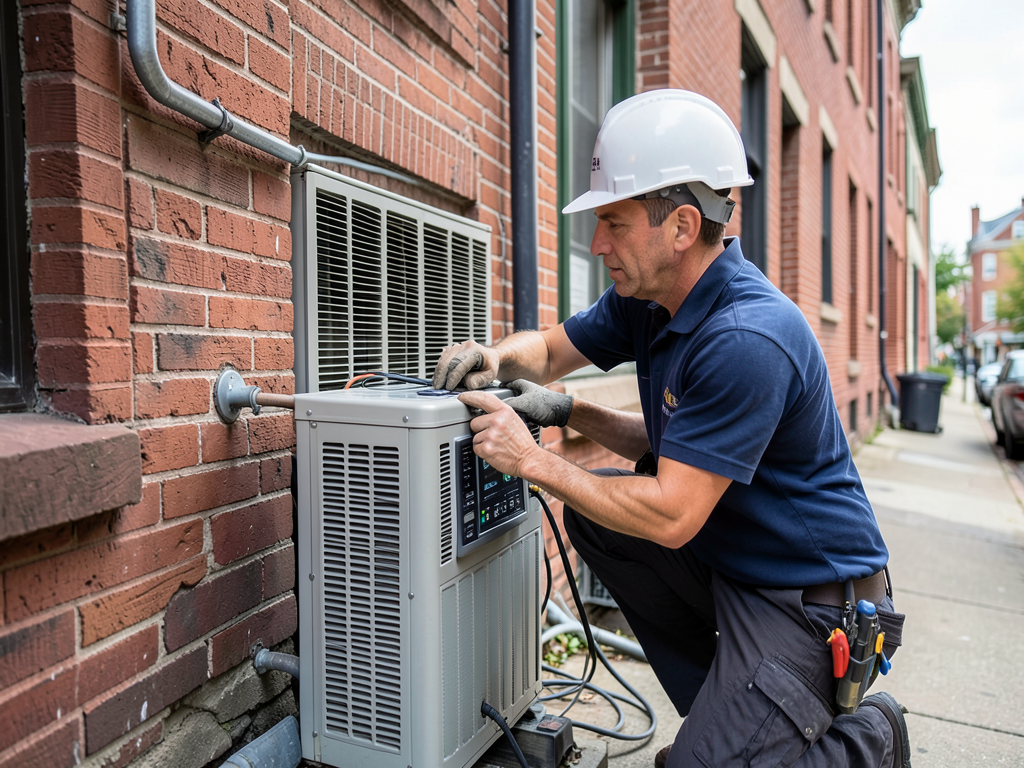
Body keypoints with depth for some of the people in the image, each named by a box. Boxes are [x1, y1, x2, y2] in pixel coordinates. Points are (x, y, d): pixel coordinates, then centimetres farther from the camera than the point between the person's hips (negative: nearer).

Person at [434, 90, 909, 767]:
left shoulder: (748, 339, -30)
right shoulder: (645, 298, -2)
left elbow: (670, 518, -29)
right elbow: (549, 349, 12)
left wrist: (534, 460, -22)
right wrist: (495, 356, -10)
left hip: (811, 601, -8)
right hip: (725, 554, 9)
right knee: (591, 513, 1)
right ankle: (720, 706, 13)